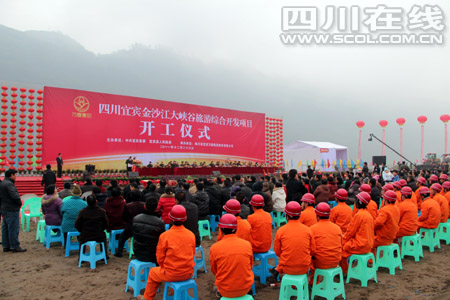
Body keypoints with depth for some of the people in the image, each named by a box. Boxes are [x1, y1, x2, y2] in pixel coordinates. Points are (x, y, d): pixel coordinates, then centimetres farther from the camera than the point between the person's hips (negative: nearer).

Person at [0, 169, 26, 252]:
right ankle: (15, 246, 0)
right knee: (13, 228, -4)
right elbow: (15, 196, -24)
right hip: (11, 209, -10)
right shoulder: (9, 184, -17)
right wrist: (20, 203, -10)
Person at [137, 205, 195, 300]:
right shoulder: (191, 235, -7)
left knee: (153, 273, 25)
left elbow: (160, 258, -5)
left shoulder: (164, 236, -15)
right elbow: (192, 254, 6)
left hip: (172, 274, -3)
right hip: (188, 274, 4)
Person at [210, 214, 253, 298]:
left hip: (226, 291, -1)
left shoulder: (214, 248, -15)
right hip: (246, 289, 1)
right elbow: (250, 266, 6)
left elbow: (214, 271, 0)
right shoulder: (247, 244, -10)